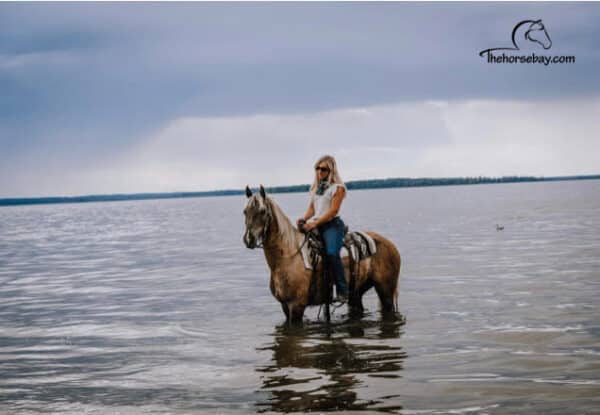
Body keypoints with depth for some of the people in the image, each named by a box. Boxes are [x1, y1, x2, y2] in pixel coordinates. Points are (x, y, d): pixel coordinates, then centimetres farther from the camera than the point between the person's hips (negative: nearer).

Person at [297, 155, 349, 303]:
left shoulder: (338, 188, -2)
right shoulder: (315, 188, 20)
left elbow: (333, 211, -11)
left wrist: (315, 223, -19)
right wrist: (304, 220, -2)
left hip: (332, 225, -8)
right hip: (315, 225, 8)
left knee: (331, 253, -28)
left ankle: (342, 291, -26)